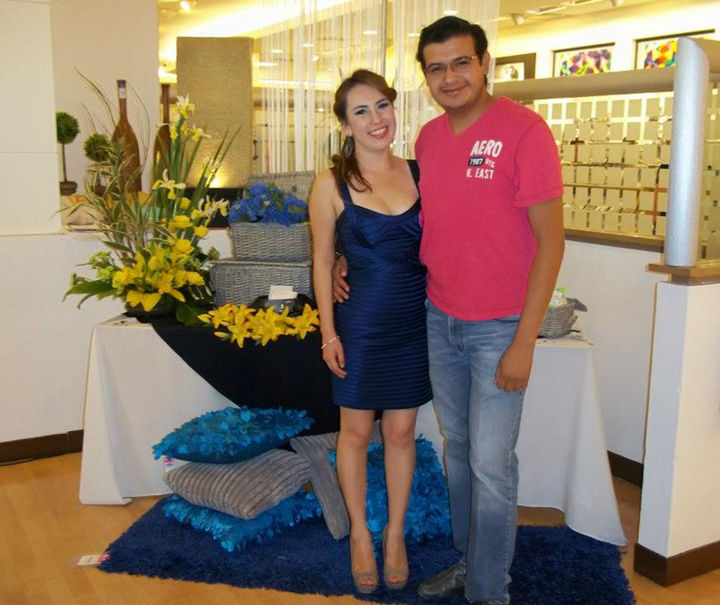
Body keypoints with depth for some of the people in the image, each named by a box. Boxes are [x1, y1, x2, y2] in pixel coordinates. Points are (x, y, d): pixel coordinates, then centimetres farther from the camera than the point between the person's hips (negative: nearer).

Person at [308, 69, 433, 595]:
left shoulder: (419, 173, 2)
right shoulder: (331, 185, -6)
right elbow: (322, 261, -2)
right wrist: (328, 332, -4)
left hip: (415, 321, 3)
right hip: (360, 323, -2)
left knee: (401, 432, 12)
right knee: (356, 432, 10)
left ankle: (395, 533, 31)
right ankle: (360, 533, 31)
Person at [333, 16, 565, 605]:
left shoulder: (523, 129, -13)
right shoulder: (428, 137, 6)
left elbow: (550, 239, -14)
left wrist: (524, 342, -16)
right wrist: (353, 260, 8)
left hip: (499, 328, -6)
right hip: (439, 319, 6)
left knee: (491, 463, -1)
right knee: (457, 448, 15)